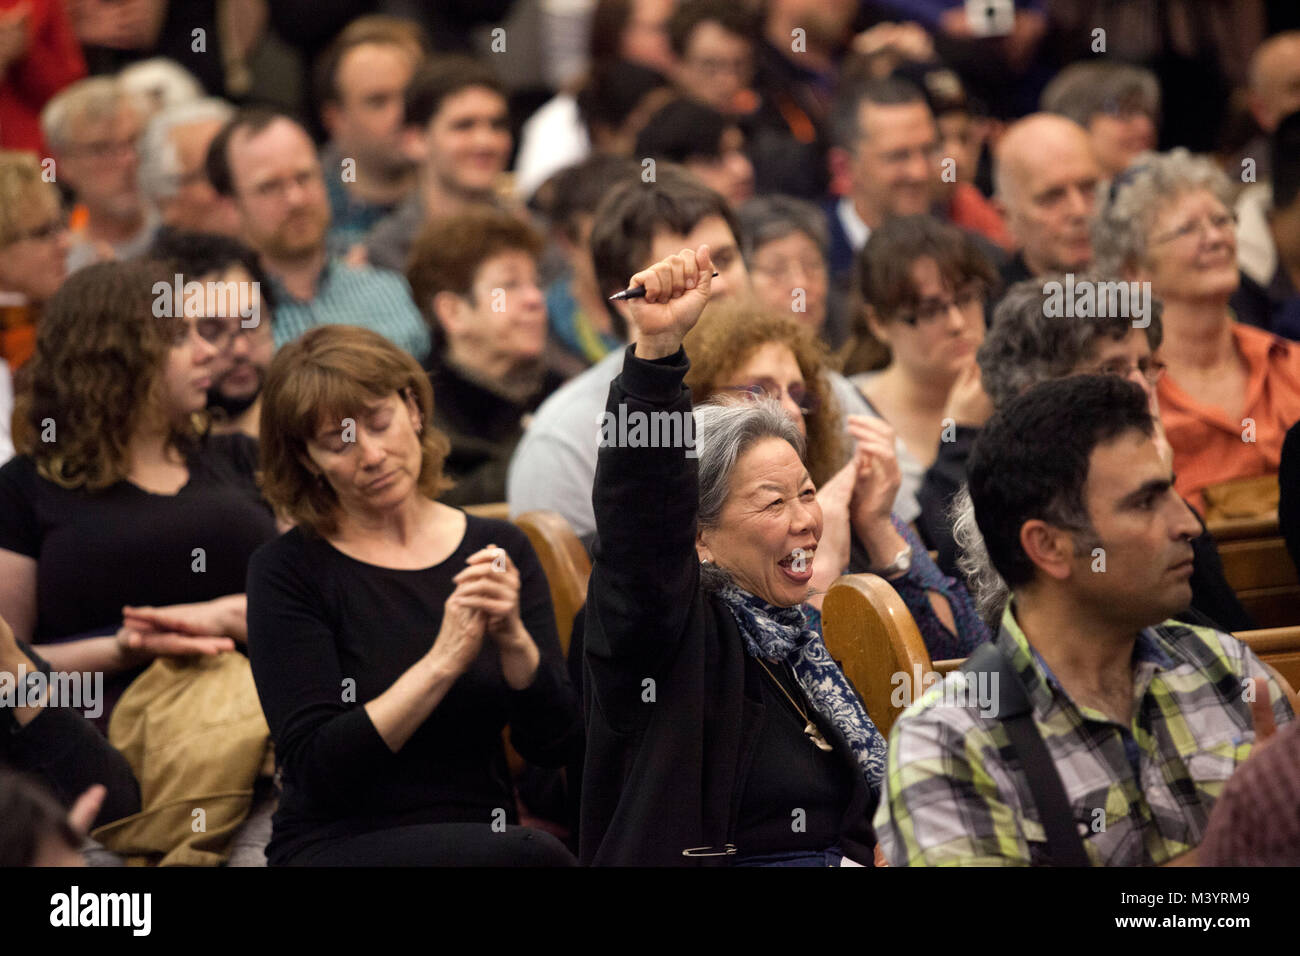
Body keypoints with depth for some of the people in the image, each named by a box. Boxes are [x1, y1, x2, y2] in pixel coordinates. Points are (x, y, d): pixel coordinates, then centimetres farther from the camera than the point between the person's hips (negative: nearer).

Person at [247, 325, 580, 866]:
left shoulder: (497, 551, 8)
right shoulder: (287, 571, -1)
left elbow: (553, 747, 3)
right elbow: (315, 767, -12)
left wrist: (514, 640, -15)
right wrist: (443, 662, -20)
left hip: (482, 843, 4)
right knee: (536, 857, -33)